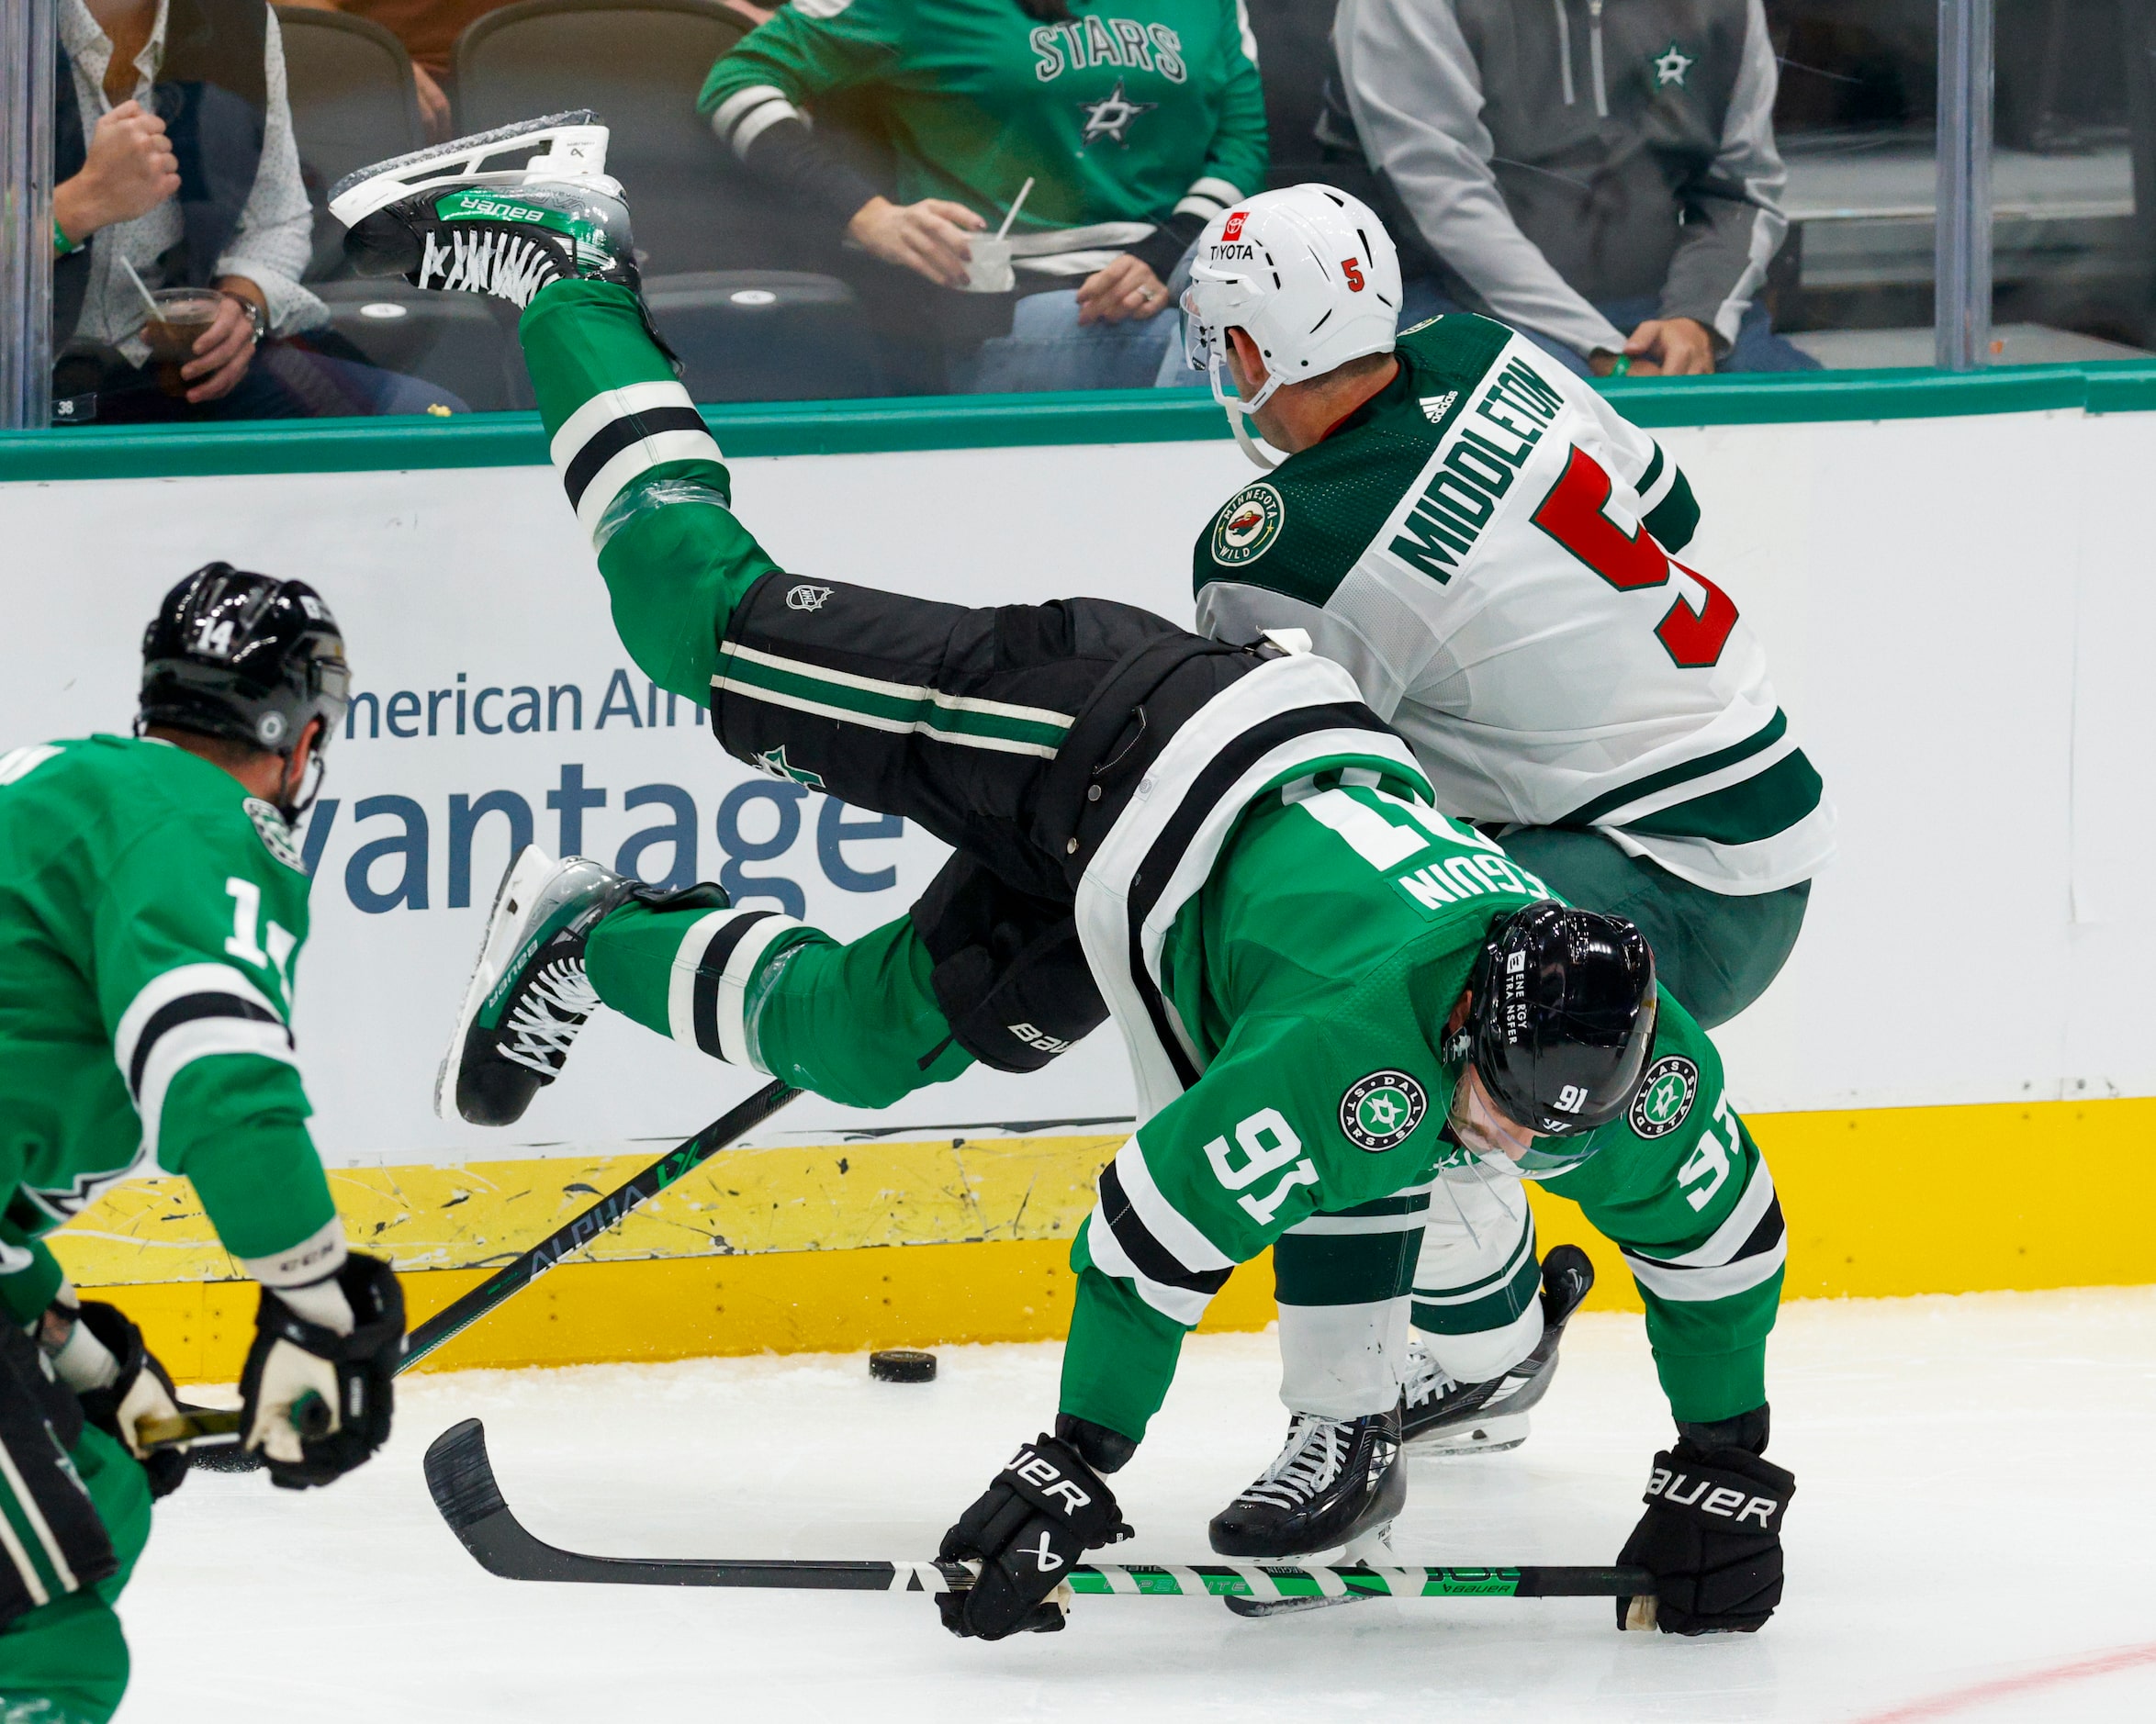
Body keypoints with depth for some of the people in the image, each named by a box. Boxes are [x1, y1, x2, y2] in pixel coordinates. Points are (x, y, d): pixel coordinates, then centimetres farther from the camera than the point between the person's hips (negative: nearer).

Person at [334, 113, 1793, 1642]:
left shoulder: (1633, 1068, -24)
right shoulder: (1355, 1043, -41)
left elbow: (1718, 1238, -6)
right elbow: (1163, 1216, -36)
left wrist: (1725, 1475, -4)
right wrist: (1080, 1459, -34)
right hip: (1111, 752, -6)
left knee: (850, 1039, 16)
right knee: (714, 618, 8)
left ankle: (594, 941, 37)